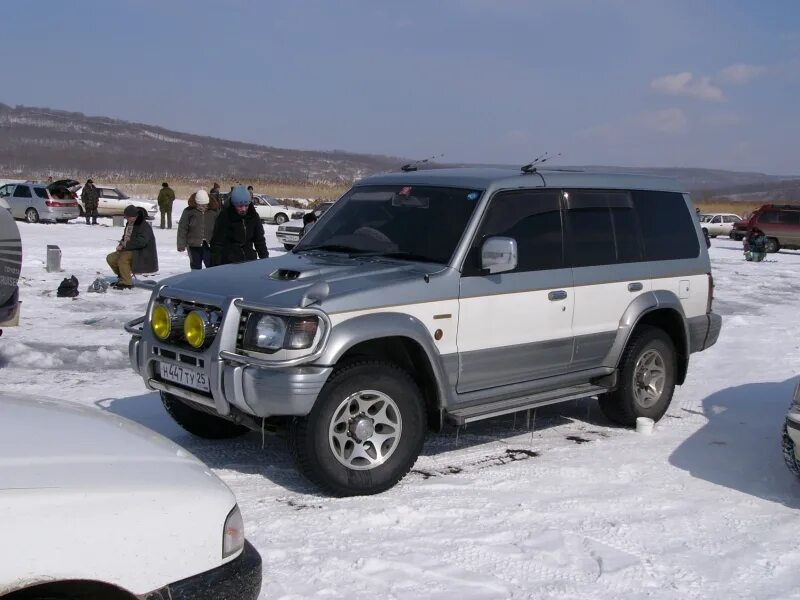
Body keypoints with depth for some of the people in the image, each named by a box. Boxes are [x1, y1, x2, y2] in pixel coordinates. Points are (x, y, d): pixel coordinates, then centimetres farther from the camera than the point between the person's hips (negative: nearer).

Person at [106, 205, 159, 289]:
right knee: (111, 258, 0)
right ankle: (122, 277, 13)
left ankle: (126, 283, -27)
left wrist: (126, 245, -22)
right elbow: (125, 238, 26)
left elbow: (141, 241, -27)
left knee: (123, 257, -33)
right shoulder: (129, 224, 14)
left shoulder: (144, 226, -15)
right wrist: (121, 244, 3)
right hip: (129, 251, 10)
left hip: (142, 253, -10)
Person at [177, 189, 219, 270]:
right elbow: (182, 229, -2)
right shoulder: (188, 211, -5)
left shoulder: (214, 211, -2)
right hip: (194, 245, 0)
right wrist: (181, 244, -4)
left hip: (209, 245, 0)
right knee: (196, 266, 11)